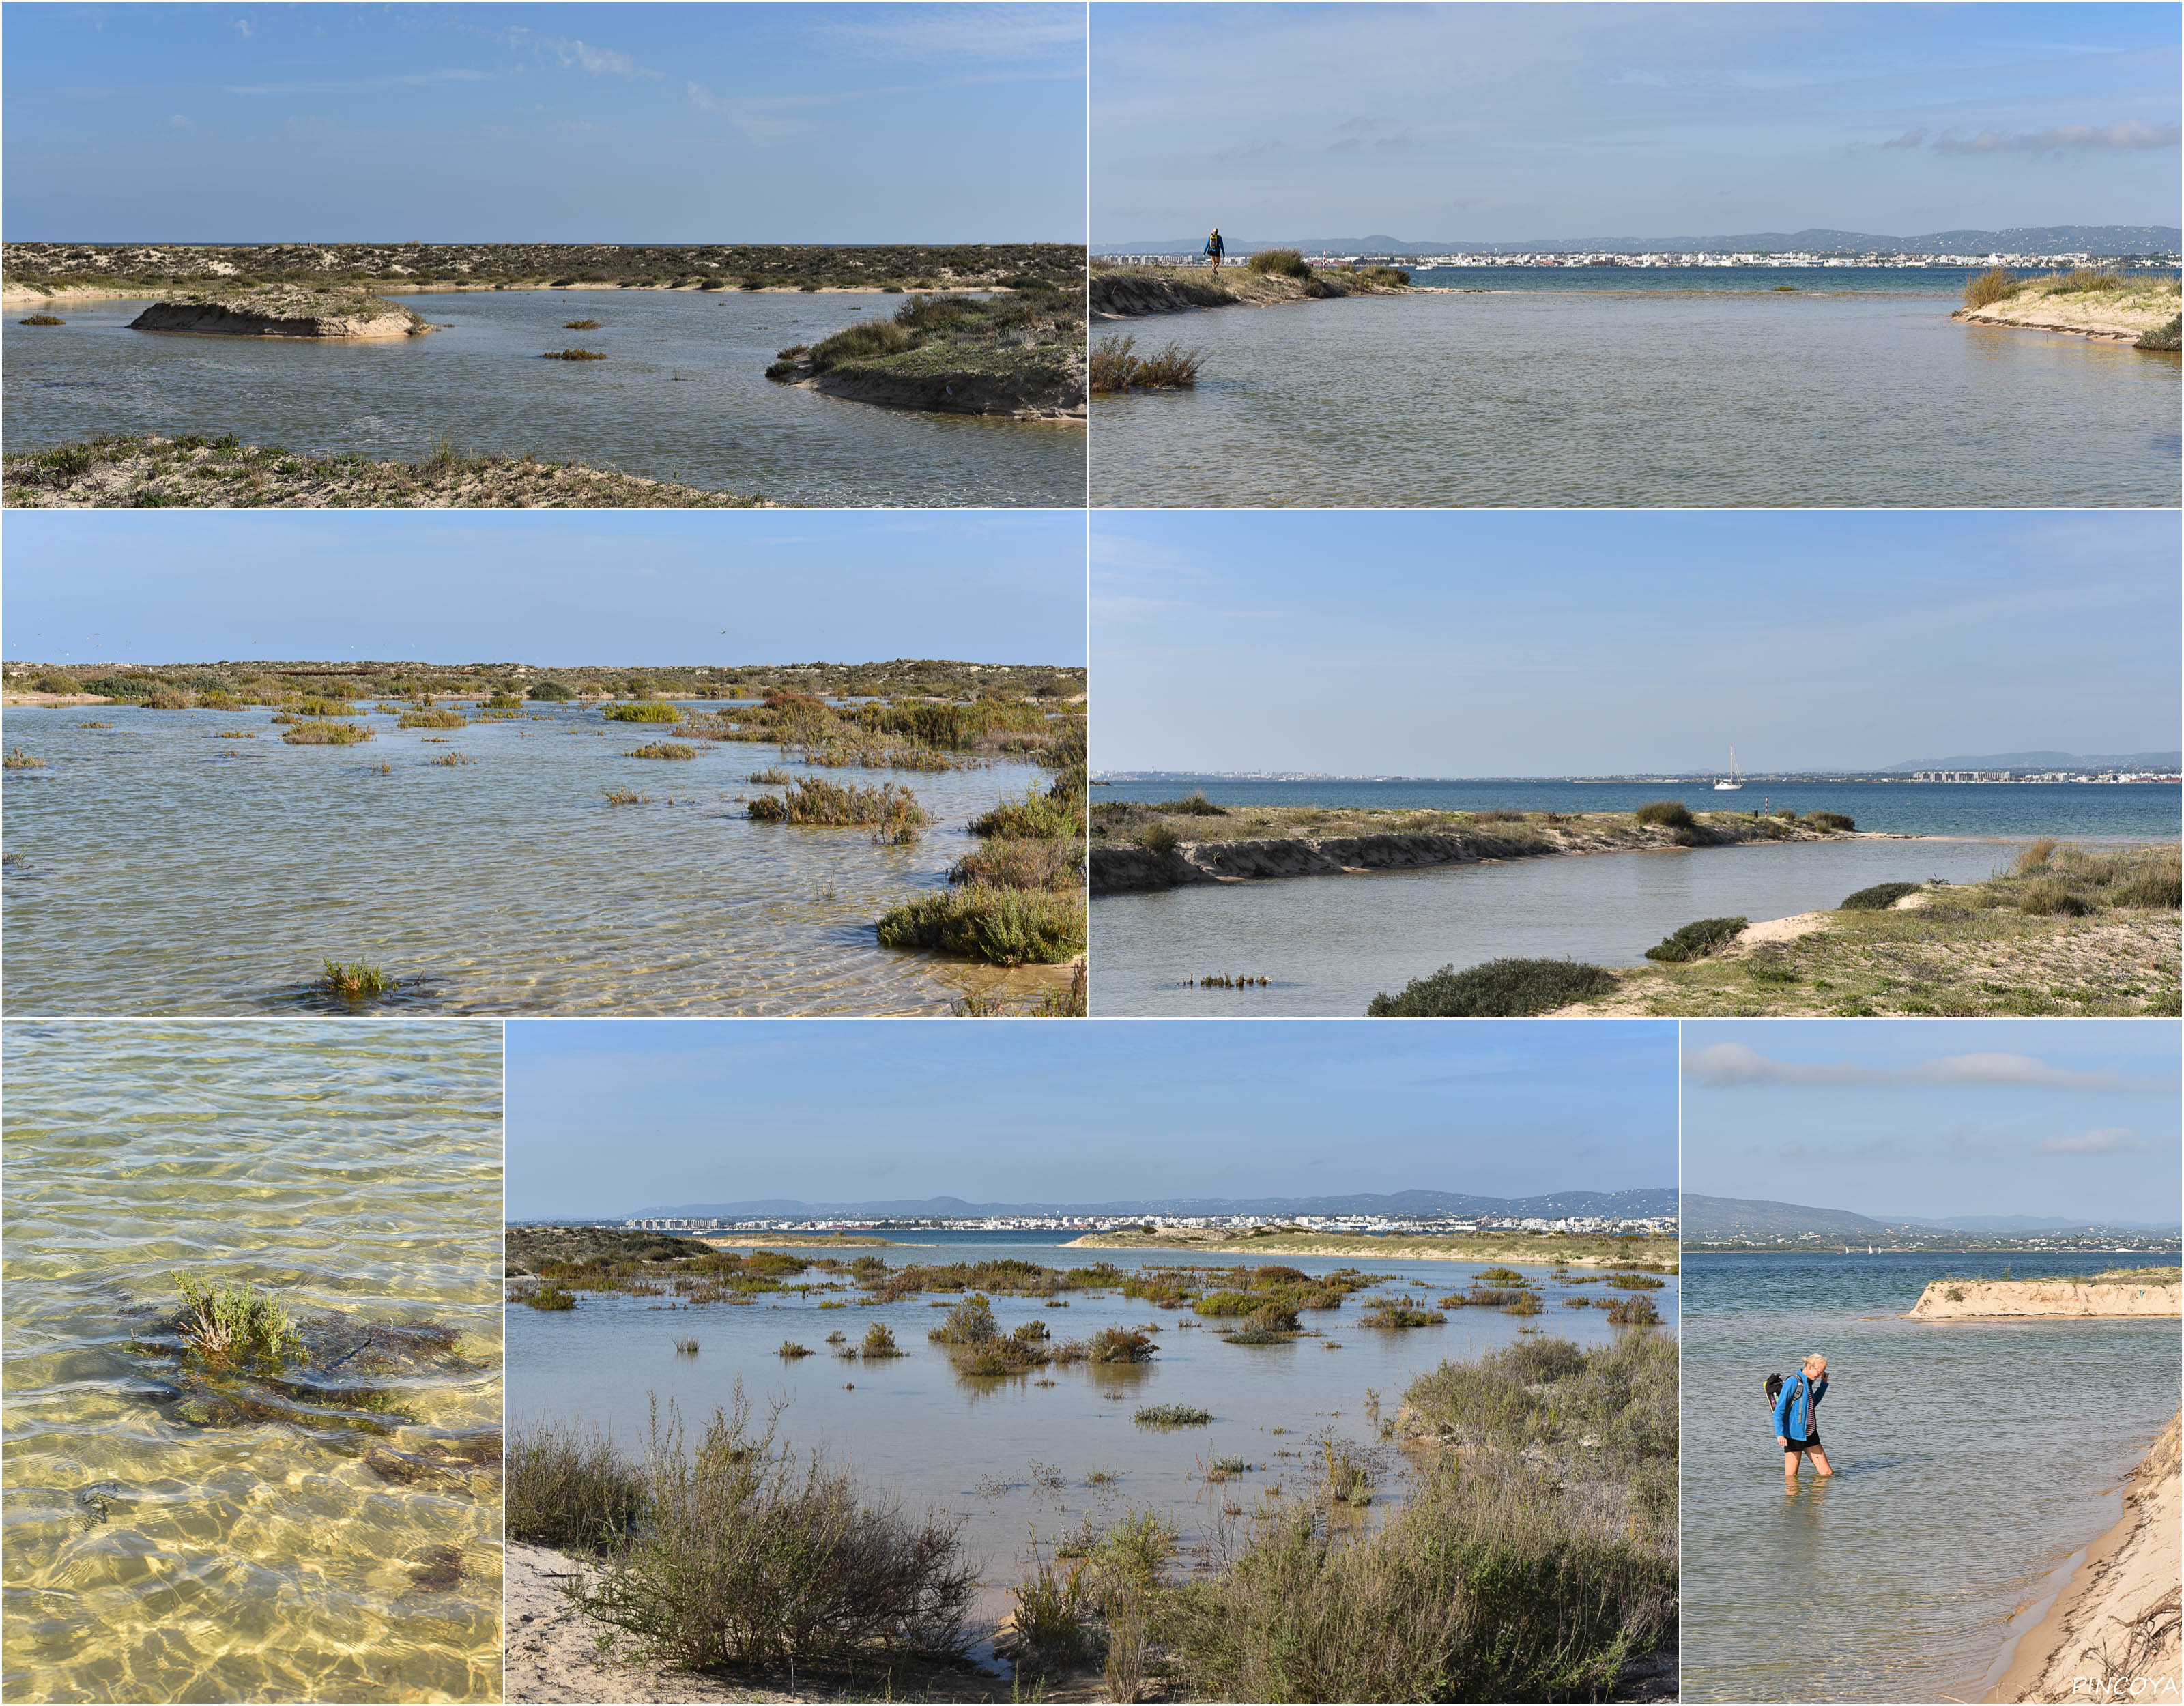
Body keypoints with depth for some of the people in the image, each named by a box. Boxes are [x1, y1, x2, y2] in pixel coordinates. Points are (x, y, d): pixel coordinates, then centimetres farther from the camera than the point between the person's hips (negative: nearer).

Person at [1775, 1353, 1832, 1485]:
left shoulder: (1808, 1382, 11)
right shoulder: (1793, 1382, -14)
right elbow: (1779, 1410, -17)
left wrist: (1823, 1383, 22)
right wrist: (1779, 1434, -27)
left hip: (1810, 1435, 8)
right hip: (1794, 1436, -8)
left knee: (1827, 1473, 4)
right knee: (1791, 1477, -2)